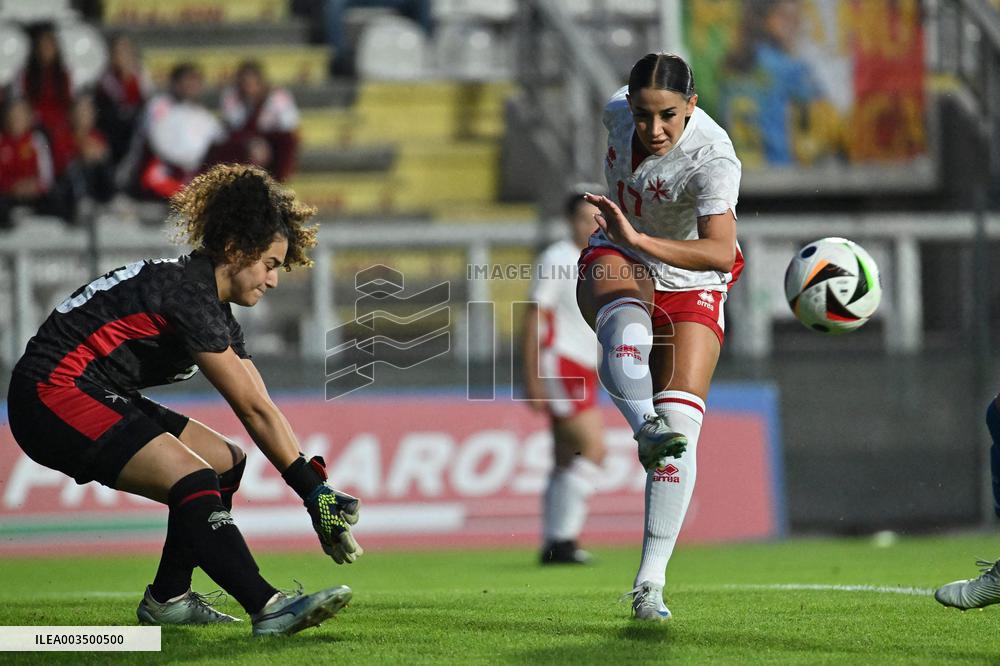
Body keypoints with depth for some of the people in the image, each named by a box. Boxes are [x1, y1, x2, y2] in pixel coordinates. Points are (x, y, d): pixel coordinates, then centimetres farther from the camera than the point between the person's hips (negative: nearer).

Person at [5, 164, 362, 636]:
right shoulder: (187, 293, -18)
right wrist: (314, 491, -13)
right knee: (194, 480, -24)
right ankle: (268, 607, -32)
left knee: (226, 462, 14)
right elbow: (254, 409, -17)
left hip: (99, 400, 11)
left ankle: (166, 598, 19)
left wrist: (315, 489, 1)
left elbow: (258, 411, 10)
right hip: (53, 395, -11)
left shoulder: (215, 312, 12)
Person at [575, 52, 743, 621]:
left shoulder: (713, 160, -31)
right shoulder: (619, 110, -14)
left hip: (689, 286, -3)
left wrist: (640, 240, -57)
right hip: (616, 261, 3)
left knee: (680, 426, -15)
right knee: (625, 325, -37)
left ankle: (650, 583, -12)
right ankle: (643, 428, -63)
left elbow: (720, 253, -46)